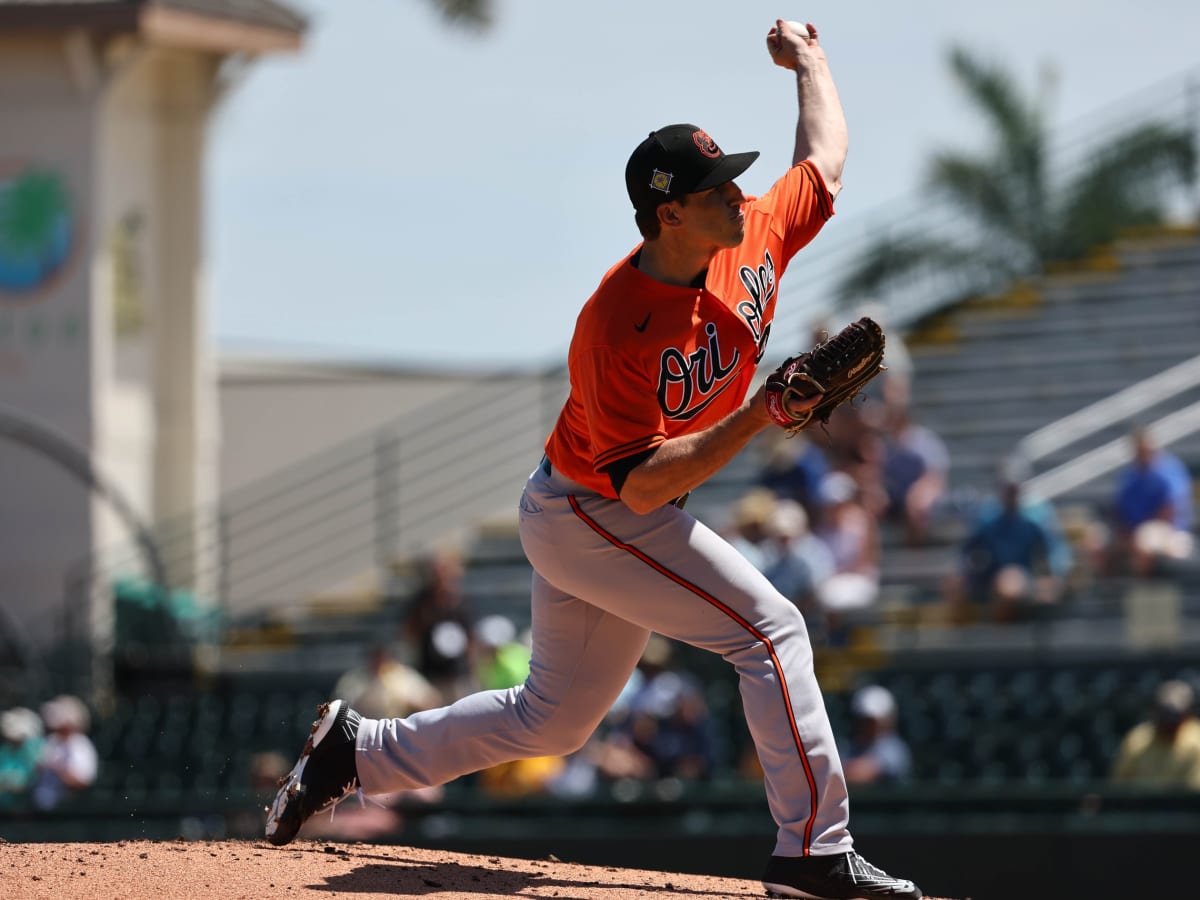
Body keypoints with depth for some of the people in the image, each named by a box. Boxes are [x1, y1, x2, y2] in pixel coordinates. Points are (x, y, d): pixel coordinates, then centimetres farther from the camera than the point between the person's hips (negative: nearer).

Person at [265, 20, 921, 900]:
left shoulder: (754, 239, -8)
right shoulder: (616, 329, -30)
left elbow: (825, 164, 13)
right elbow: (642, 486, -31)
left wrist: (808, 60, 22)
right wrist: (760, 415, -38)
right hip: (594, 520, -9)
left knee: (553, 718, 17)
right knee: (770, 628, -13)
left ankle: (358, 749, 27)